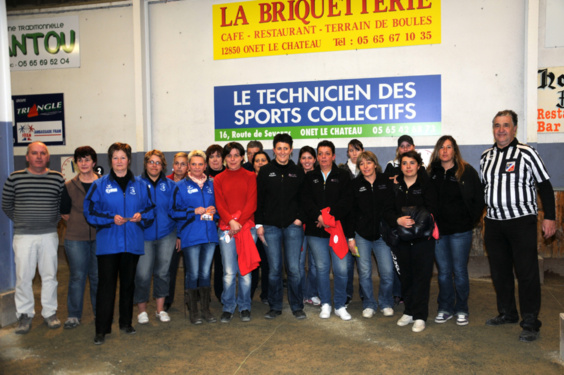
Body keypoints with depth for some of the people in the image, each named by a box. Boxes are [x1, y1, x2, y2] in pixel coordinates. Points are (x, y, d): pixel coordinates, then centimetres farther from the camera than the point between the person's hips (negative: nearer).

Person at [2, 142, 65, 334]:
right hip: (23, 236, 0)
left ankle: (50, 312, 20)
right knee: (23, 277, 4)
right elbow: (6, 205, 10)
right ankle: (25, 314, 19)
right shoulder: (15, 178, 0)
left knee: (49, 275, 7)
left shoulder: (58, 178, 1)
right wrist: (21, 221, 7)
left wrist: (53, 221, 4)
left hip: (49, 235, 1)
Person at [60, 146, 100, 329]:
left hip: (99, 237, 0)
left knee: (98, 275, 7)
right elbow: (64, 213, 11)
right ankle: (74, 315, 18)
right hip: (75, 238, 0)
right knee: (77, 276, 5)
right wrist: (79, 223, 4)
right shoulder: (69, 186, 5)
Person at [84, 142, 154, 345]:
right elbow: (89, 211, -2)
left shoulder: (140, 186, 8)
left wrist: (141, 216, -10)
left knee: (128, 283, 12)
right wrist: (111, 218, -15)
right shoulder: (100, 184, 1)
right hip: (107, 242, -2)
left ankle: (126, 323, 27)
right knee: (106, 284, -2)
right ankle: (101, 329, 8)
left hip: (132, 242, 3)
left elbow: (150, 208, 11)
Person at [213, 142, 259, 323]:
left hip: (247, 227, 0)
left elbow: (252, 203, -1)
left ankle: (244, 307, 20)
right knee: (229, 272, -1)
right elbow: (219, 205, 2)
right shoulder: (219, 179, 10)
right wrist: (230, 221, -15)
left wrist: (239, 222, -12)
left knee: (245, 270, 4)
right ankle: (228, 308, 16)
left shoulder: (250, 177, 7)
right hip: (226, 228, 0)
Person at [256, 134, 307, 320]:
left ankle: (297, 306, 16)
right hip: (271, 227, 0)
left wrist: (300, 218, -2)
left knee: (294, 268, 0)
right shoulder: (265, 171, 5)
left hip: (293, 226, 0)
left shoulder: (298, 172, 8)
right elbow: (258, 199, 4)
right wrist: (259, 224, -1)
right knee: (274, 269, 3)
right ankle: (275, 306, 19)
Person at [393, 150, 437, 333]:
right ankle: (409, 311, 24)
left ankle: (420, 316, 10)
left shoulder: (426, 184, -1)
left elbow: (431, 210, -8)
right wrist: (397, 220, -17)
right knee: (405, 275, 10)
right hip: (401, 237, 3)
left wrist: (414, 220, -21)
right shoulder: (394, 185, 6)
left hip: (422, 237, -2)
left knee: (422, 275, 0)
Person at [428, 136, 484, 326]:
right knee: (443, 272, 11)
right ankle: (445, 308, 24)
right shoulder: (431, 172, 5)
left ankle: (461, 309, 21)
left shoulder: (467, 171, -3)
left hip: (460, 231, -3)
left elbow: (479, 199, 0)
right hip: (438, 230, 3)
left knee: (459, 271, 5)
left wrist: (471, 221, -2)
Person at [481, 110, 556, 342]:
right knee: (499, 271, 12)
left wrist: (550, 217, -9)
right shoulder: (486, 157, 10)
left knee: (527, 273, -2)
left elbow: (544, 186, -4)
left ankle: (530, 323, 8)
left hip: (522, 221, -5)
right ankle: (507, 313, 28)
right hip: (493, 222, 5)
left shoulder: (526, 153, -5)